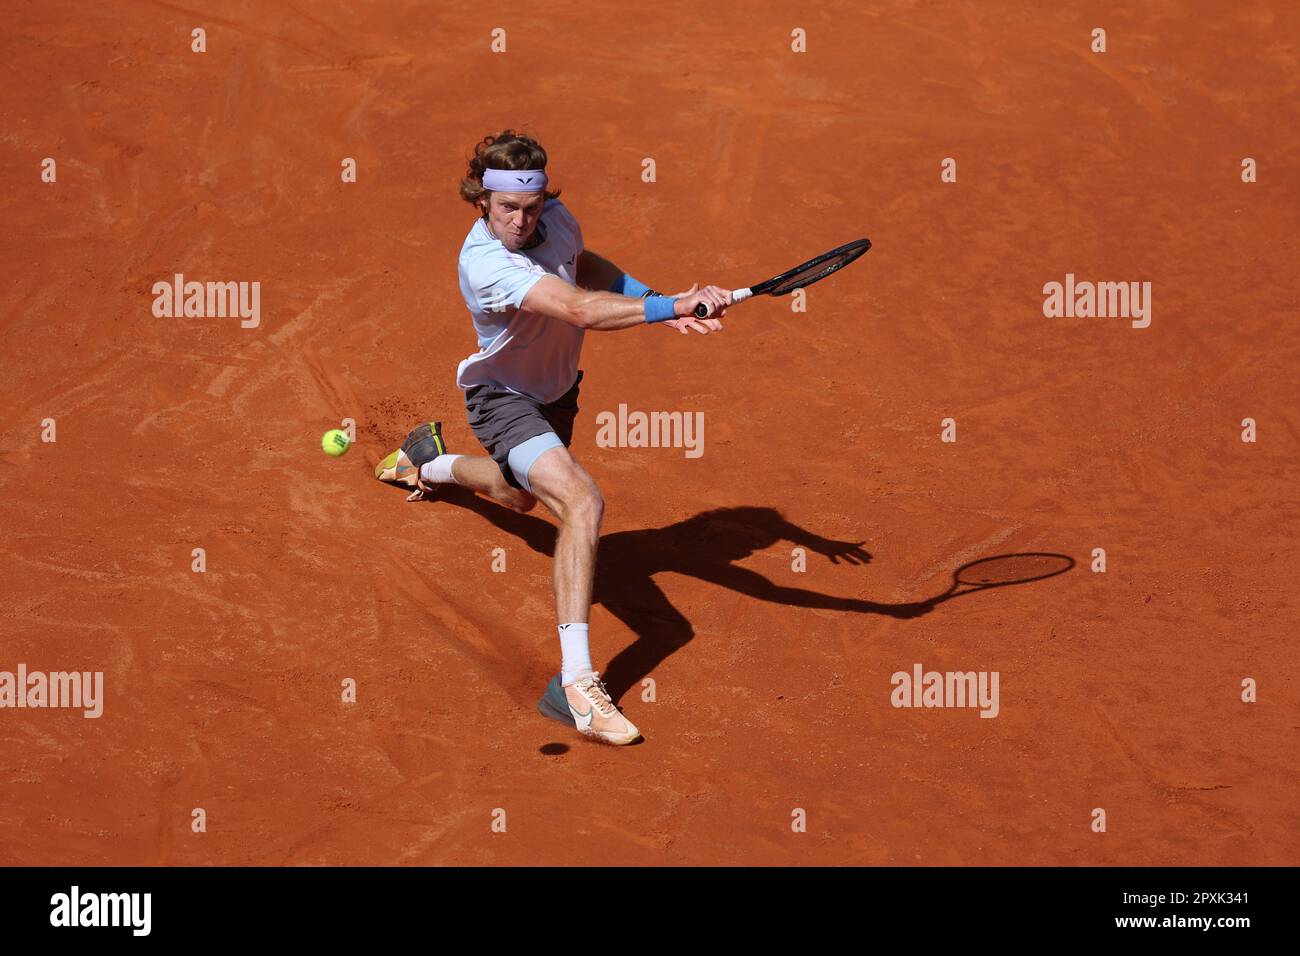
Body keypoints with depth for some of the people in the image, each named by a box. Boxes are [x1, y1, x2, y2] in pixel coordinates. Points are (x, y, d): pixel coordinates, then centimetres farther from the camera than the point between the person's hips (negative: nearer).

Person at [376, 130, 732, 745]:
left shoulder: (556, 220, -13)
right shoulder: (486, 264, -37)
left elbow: (586, 268, 11)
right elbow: (581, 310, -50)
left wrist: (656, 299, -6)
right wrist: (675, 307, -59)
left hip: (556, 390, 8)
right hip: (503, 396, -8)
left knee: (520, 497, 34)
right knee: (582, 502, -32)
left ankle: (430, 461, 65)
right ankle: (575, 682, -34)